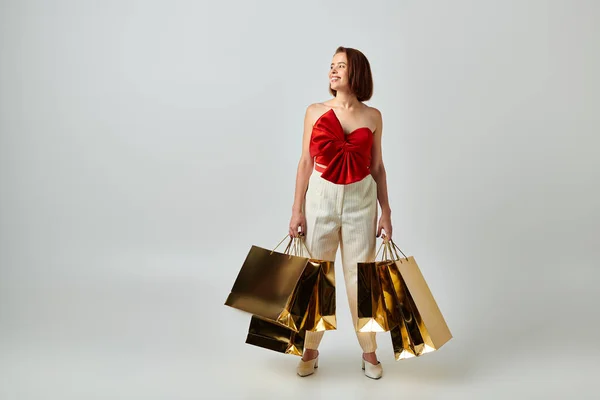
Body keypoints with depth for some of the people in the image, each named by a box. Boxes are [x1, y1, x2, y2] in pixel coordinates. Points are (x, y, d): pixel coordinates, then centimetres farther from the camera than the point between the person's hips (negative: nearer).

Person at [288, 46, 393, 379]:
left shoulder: (372, 116, 3)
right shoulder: (315, 112, 1)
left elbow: (377, 167, 7)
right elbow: (305, 163, 2)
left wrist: (386, 211, 5)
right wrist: (297, 209, -1)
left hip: (361, 201, 0)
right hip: (321, 198, 0)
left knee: (361, 277, 6)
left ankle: (369, 352, 24)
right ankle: (310, 350, 26)